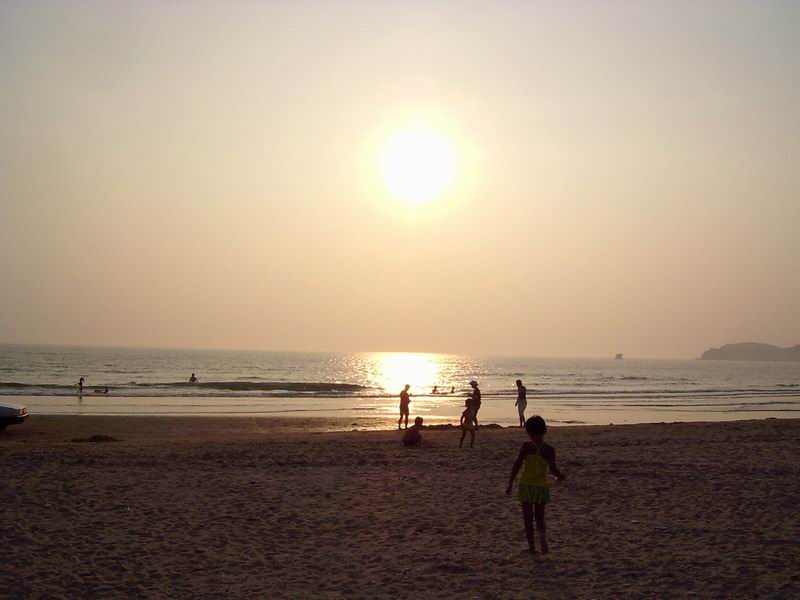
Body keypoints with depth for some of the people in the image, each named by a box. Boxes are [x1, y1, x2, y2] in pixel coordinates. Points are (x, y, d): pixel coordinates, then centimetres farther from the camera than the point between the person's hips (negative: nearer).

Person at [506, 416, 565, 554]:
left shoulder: (526, 446, -8)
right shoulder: (549, 449, -6)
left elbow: (517, 465, -10)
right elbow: (553, 469, -7)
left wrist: (510, 484, -6)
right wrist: (561, 476, 15)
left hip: (526, 485, -1)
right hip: (541, 486, 1)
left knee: (528, 518, 9)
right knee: (539, 516, 15)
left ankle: (532, 547, 6)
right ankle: (542, 534, -15)